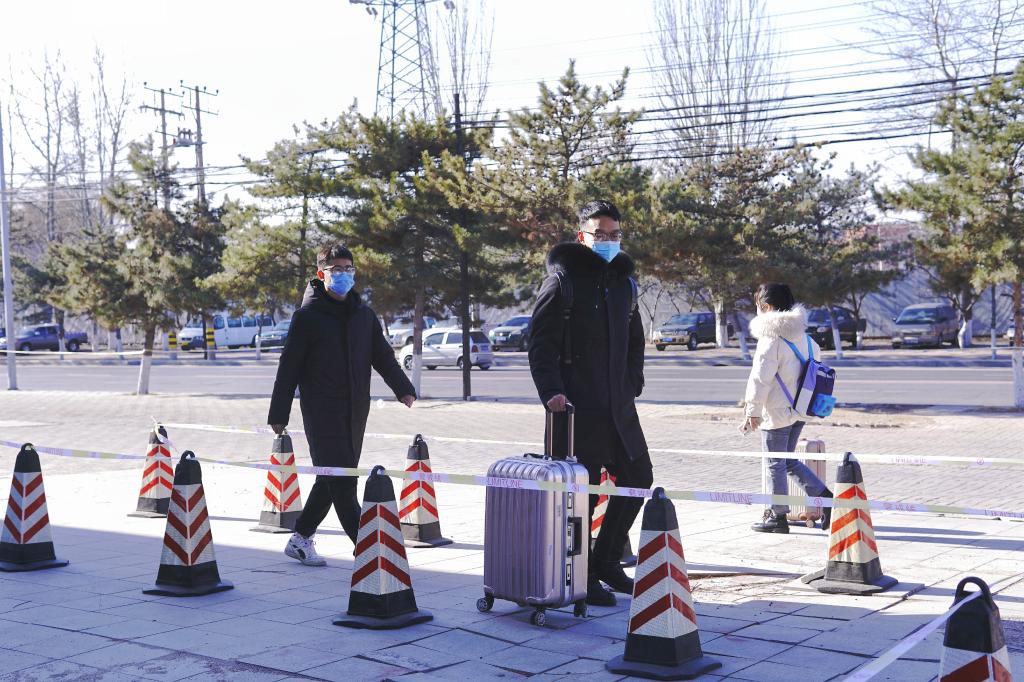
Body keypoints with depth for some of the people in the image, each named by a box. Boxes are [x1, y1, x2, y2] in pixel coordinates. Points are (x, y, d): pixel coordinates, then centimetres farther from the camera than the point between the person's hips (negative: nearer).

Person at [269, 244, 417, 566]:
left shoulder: (363, 314, 12)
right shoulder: (308, 316, -4)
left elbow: (382, 355, 13)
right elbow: (289, 366, -4)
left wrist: (403, 388, -2)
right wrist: (279, 413, -6)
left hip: (355, 411, 6)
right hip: (322, 411, -6)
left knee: (332, 480, 11)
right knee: (341, 480, -10)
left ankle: (300, 539, 26)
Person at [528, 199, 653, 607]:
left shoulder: (623, 282, 15)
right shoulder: (563, 281, -6)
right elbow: (541, 344, -10)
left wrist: (632, 385, 12)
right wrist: (551, 392, -20)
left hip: (618, 405, 8)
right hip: (577, 407, -8)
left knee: (637, 478, 12)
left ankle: (605, 562, 27)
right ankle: (579, 579, 11)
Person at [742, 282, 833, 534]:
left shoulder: (771, 339, -17)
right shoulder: (802, 335, 8)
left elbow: (760, 378, -17)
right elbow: (816, 358, 19)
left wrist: (752, 411, -12)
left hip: (776, 412, -8)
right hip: (799, 410, 8)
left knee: (776, 464, 4)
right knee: (788, 460, 19)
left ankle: (778, 516, 13)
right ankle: (826, 497, 12)